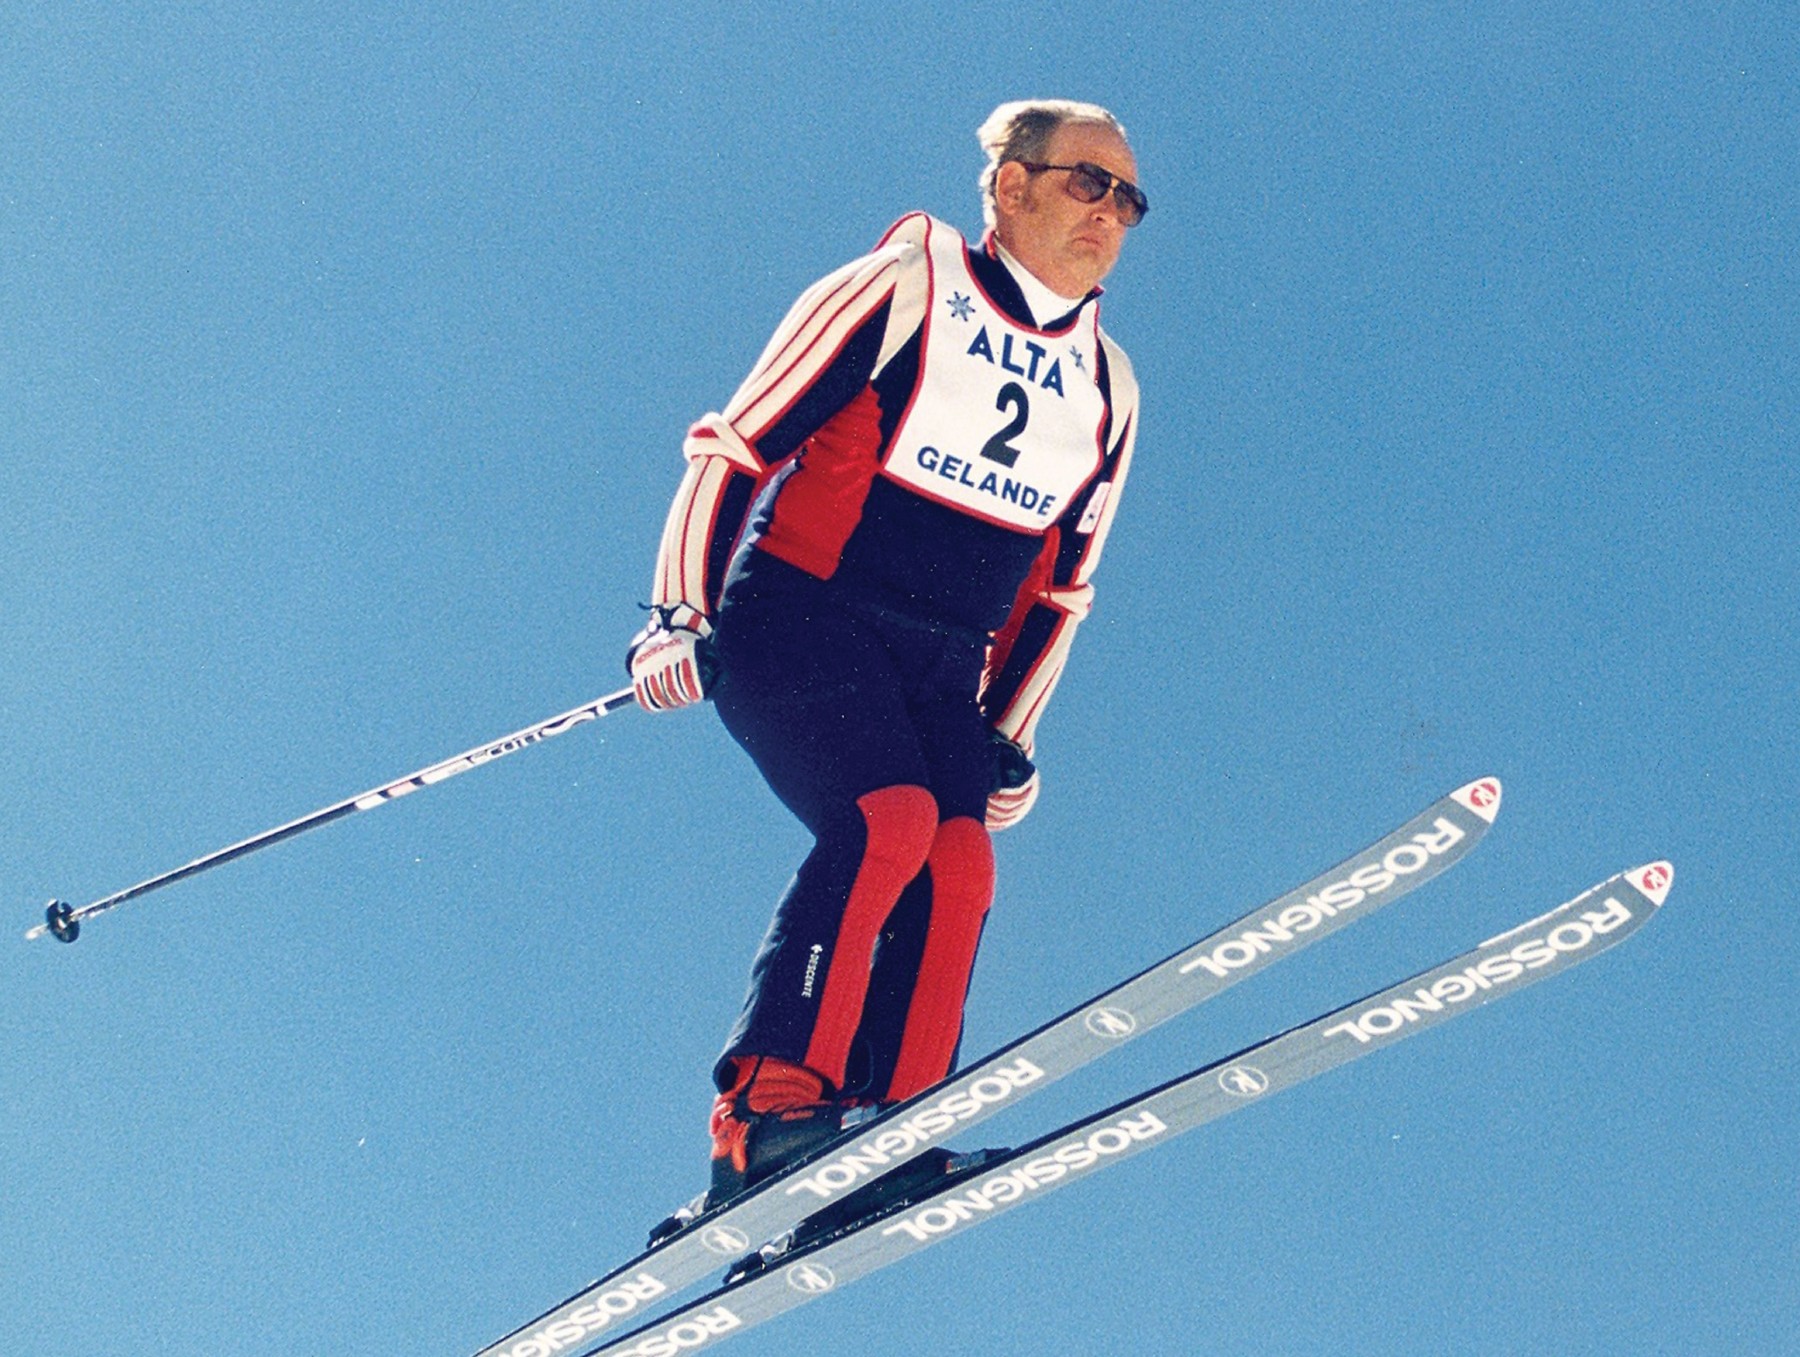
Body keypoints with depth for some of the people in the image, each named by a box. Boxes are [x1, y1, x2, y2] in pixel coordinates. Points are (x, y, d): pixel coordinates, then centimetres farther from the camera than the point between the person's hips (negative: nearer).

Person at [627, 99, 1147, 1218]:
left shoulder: (1106, 390, 18)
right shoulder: (901, 291, 1)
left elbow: (1058, 590, 25)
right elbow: (737, 444, -1)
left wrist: (1009, 740, 18)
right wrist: (680, 613, -10)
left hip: (941, 673, 5)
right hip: (798, 622, -5)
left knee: (958, 865, -20)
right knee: (890, 818, -28)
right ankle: (768, 1104, -28)